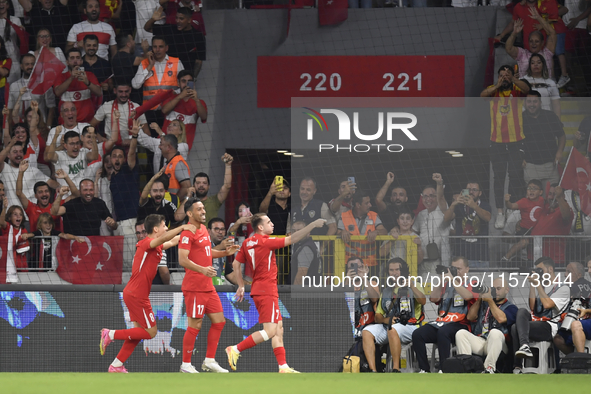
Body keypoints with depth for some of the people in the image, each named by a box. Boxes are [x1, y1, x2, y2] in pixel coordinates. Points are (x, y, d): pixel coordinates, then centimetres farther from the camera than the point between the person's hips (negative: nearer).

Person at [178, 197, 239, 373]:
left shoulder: (203, 229, 15)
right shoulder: (188, 233, -14)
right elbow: (182, 259, -23)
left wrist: (225, 252, 14)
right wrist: (202, 269, -35)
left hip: (208, 286, 9)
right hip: (194, 287, -9)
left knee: (219, 321, 10)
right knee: (194, 326, -5)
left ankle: (209, 361, 18)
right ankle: (186, 365, 5)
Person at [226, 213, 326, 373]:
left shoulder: (247, 243, 9)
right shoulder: (265, 242, -14)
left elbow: (236, 264, 15)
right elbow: (291, 239, -18)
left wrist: (241, 286, 22)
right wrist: (313, 225, -14)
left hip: (258, 289, 10)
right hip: (267, 292, -10)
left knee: (278, 329, 10)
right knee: (270, 331, -11)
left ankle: (283, 367, 8)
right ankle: (235, 350, -11)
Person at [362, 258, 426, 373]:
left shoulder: (414, 286, 11)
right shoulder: (386, 291, 25)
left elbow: (423, 301, -10)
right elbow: (377, 316, 20)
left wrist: (412, 287, -24)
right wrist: (385, 320, -4)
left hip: (409, 326, -5)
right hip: (387, 325, 5)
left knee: (392, 330, -38)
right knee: (367, 332, -21)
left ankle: (396, 370, -34)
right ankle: (373, 371, -29)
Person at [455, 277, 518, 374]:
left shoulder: (510, 307, 11)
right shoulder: (484, 303, 26)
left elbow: (501, 318, -10)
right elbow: (470, 317, 16)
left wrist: (490, 300, -3)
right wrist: (479, 299, 9)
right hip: (479, 342, 4)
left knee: (495, 332, -37)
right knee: (461, 333, -21)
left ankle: (489, 368, -42)